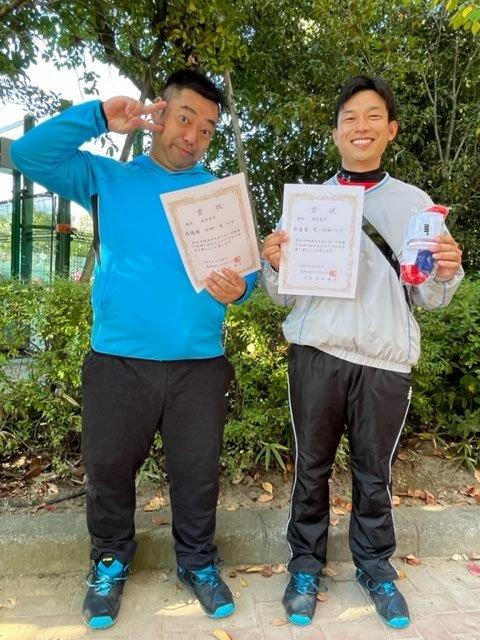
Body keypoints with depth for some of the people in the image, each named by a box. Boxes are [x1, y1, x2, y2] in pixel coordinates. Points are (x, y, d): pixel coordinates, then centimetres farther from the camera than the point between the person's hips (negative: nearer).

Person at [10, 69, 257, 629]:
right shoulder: (107, 178, 7)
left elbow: (245, 268, 6)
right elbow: (29, 155, -1)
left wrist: (237, 288, -17)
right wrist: (100, 117, -6)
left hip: (199, 363, 1)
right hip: (118, 359, 0)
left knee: (197, 471, 12)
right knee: (109, 468, 14)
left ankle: (198, 561, 37)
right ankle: (110, 562, 41)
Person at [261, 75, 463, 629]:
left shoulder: (414, 202, 8)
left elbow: (426, 299, 7)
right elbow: (283, 293, 9)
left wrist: (448, 272, -13)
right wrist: (271, 263, -11)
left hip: (386, 358, 0)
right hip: (316, 352, 1)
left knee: (374, 471, 11)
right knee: (312, 465, 10)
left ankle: (375, 566, 31)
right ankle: (306, 563, 27)